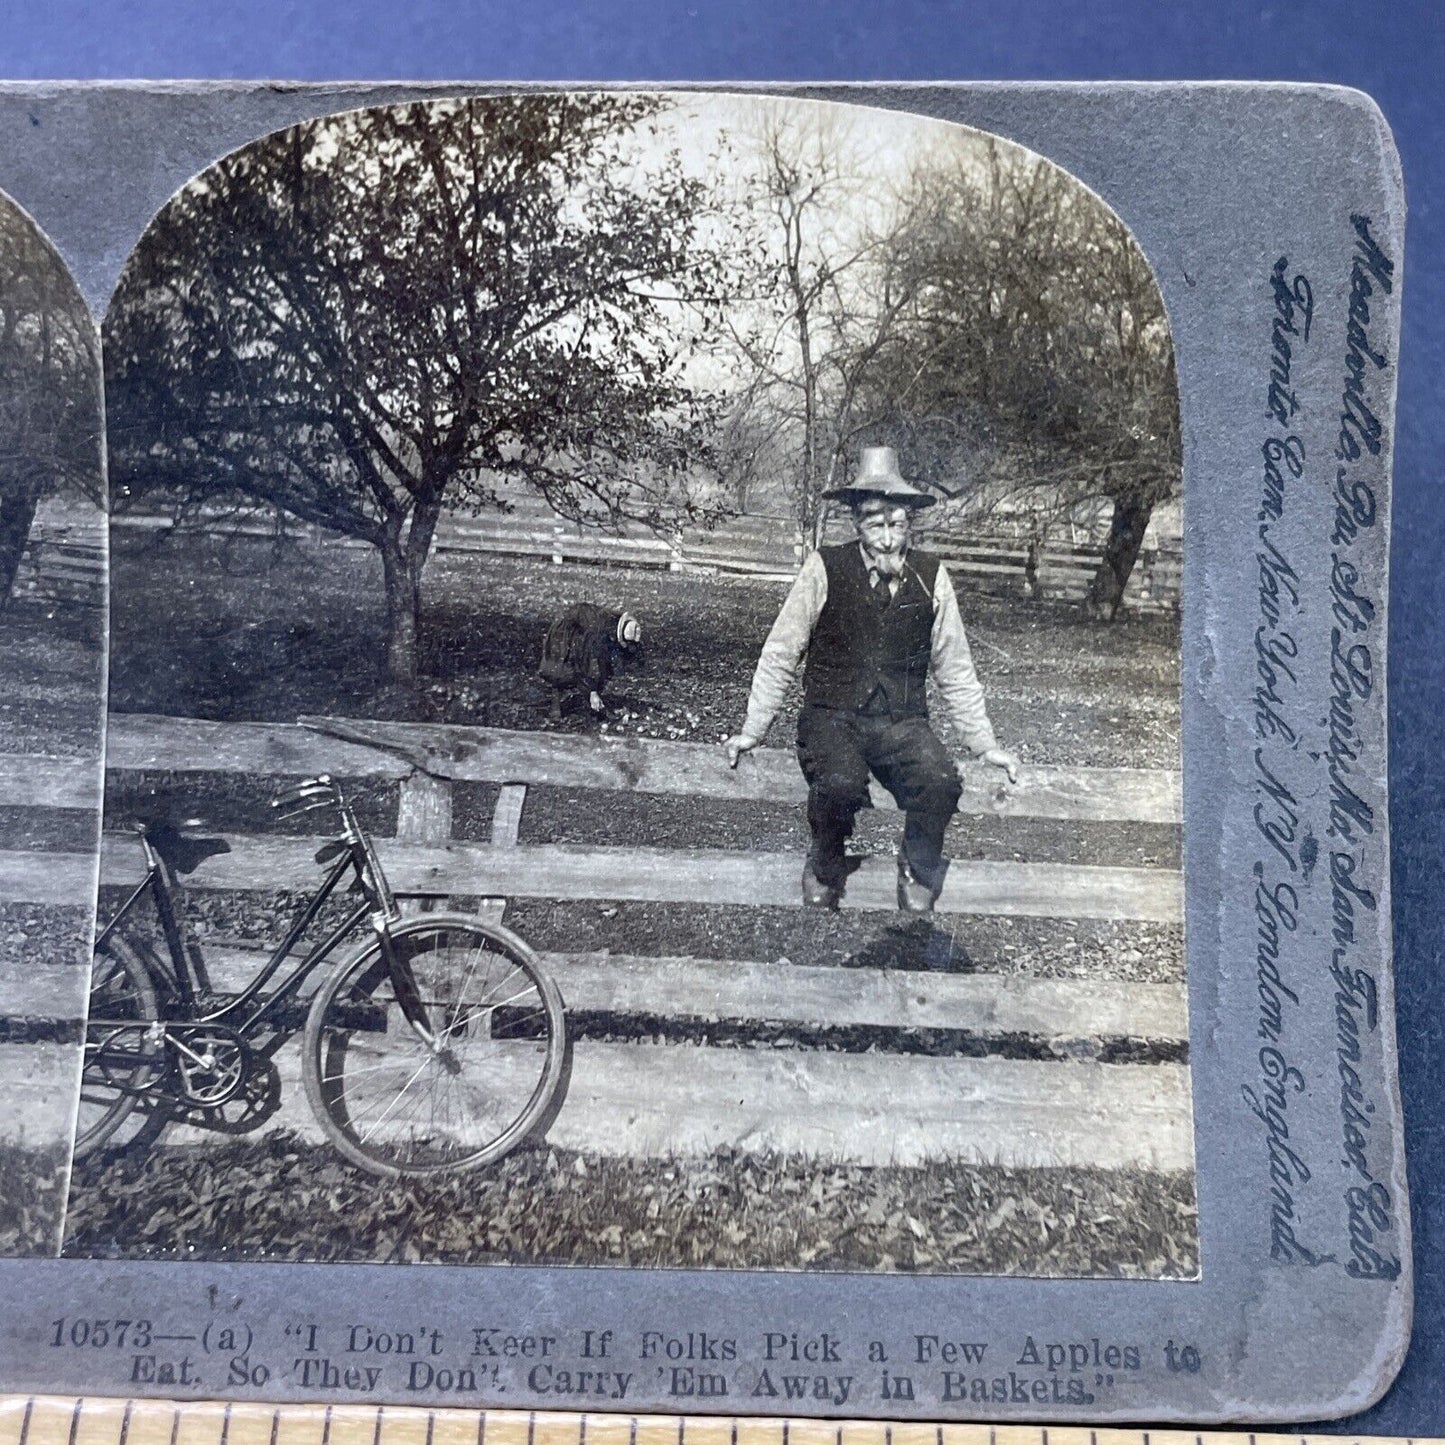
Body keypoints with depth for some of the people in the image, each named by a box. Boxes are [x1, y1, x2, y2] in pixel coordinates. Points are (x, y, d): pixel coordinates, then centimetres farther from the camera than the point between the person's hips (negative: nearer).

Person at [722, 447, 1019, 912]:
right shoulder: (825, 569, -7)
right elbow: (780, 655, 0)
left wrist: (985, 744, 9)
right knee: (840, 784, -33)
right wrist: (752, 731, 1)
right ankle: (825, 869, 2)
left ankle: (919, 874, 5)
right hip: (832, 715, -2)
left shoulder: (931, 577, 0)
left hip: (903, 721, 2)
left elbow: (955, 669, 8)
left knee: (941, 784, -27)